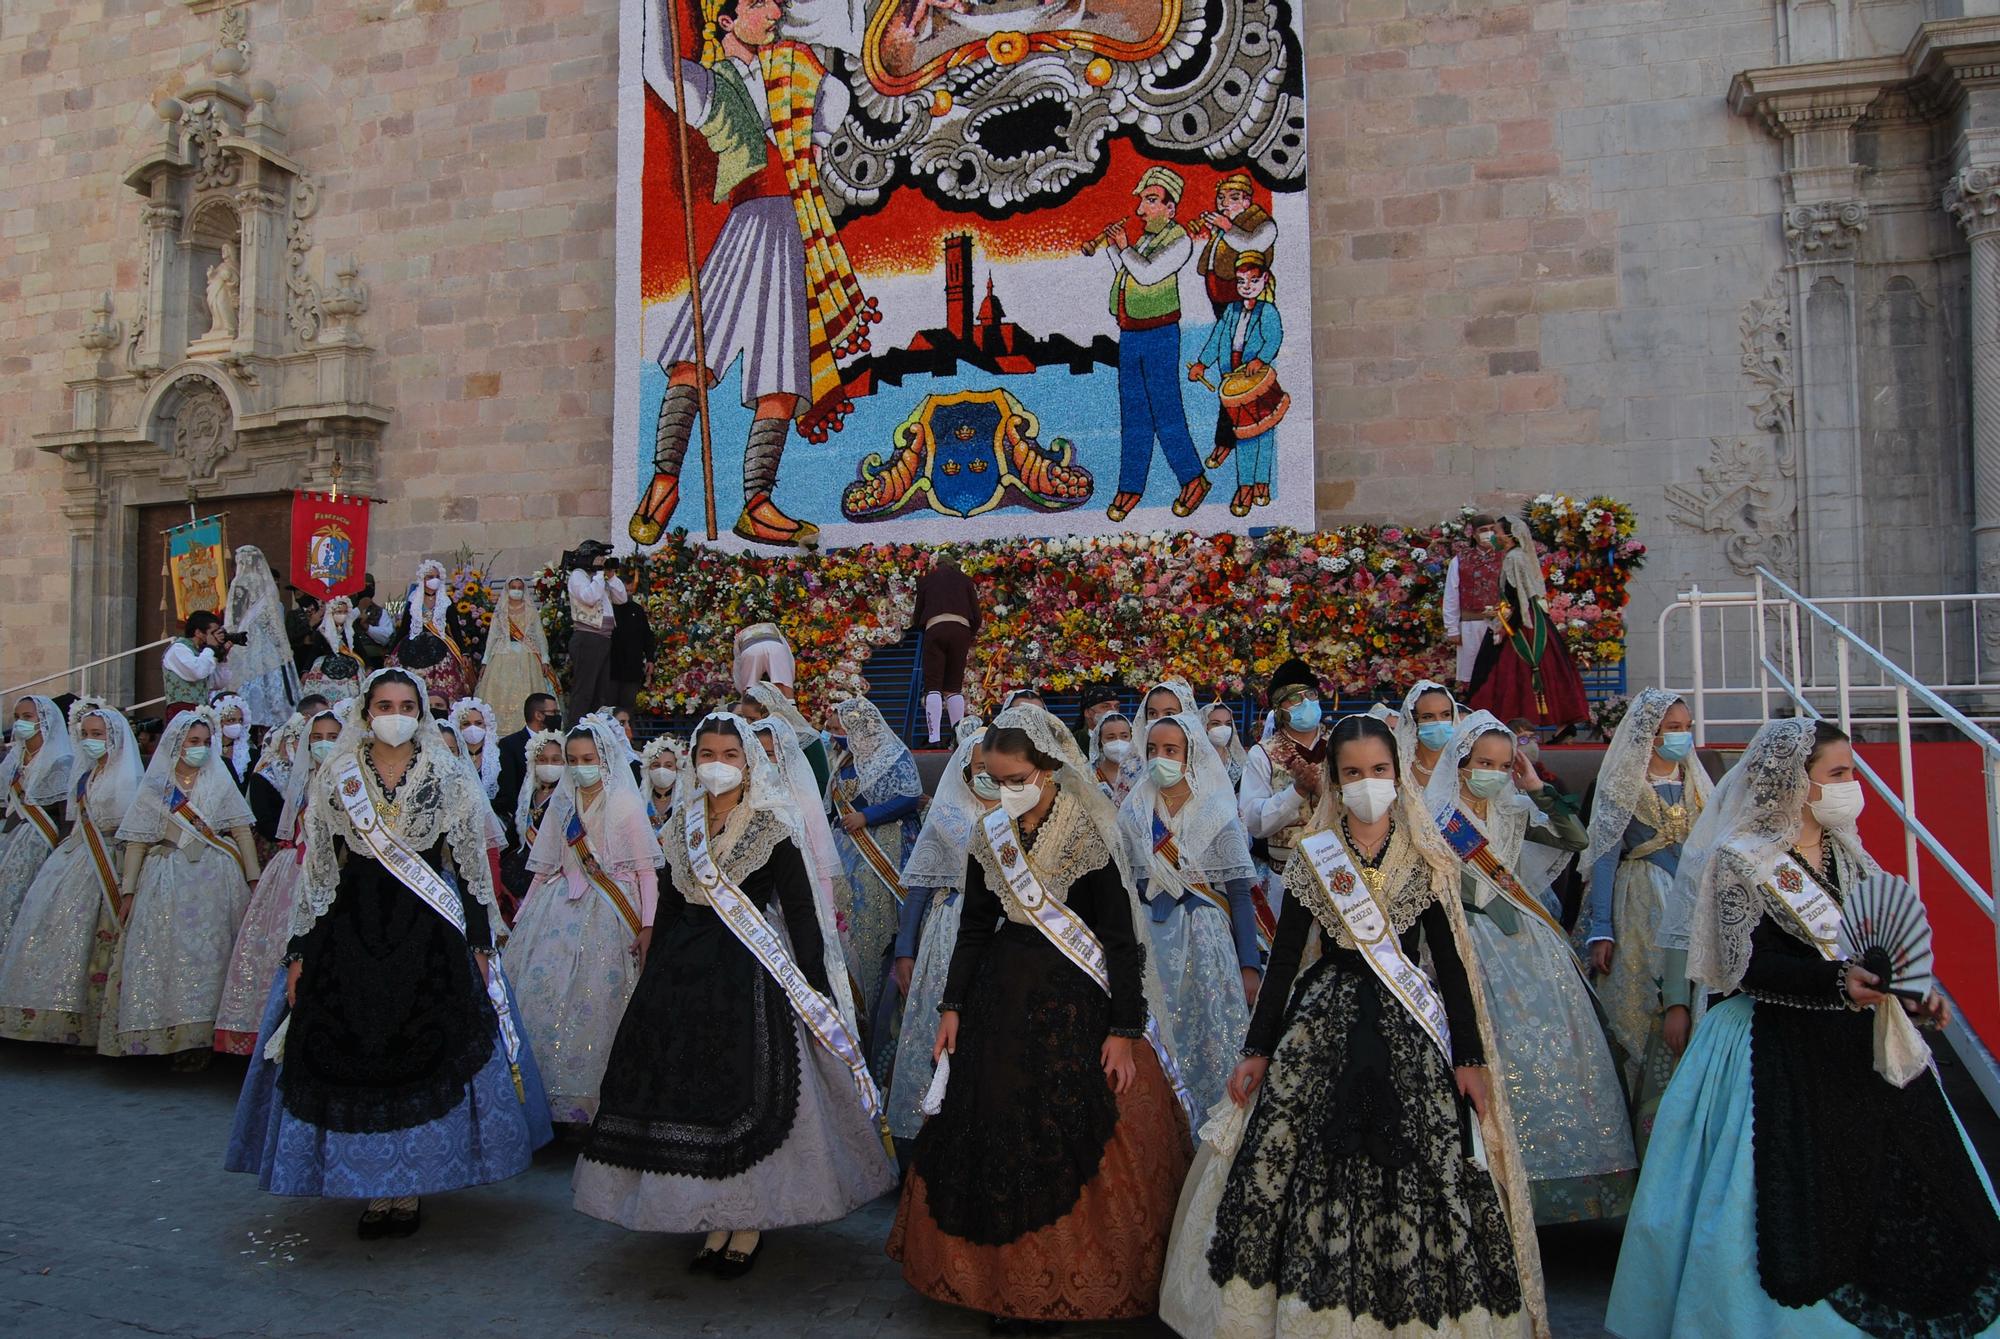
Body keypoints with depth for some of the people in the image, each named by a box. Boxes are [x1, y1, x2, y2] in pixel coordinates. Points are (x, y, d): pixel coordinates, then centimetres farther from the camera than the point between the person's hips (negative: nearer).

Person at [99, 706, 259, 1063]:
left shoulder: (220, 782, 8)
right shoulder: (154, 788, 8)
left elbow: (242, 832, 4)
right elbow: (137, 842, 6)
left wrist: (254, 878, -4)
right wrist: (128, 891, -1)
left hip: (214, 882, -1)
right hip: (167, 883, 1)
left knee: (207, 956, -6)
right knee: (165, 956, -3)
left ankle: (202, 1038, -4)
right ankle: (169, 1035, 6)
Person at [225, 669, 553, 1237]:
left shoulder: (450, 780, 2)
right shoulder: (335, 778, 5)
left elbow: (473, 865, 3)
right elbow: (316, 868, 6)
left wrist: (480, 944, -1)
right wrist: (299, 953, 3)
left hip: (429, 937, -1)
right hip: (350, 934, 1)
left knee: (424, 1059, -1)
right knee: (355, 1061, 2)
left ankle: (409, 1190, 12)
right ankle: (374, 1192, 14)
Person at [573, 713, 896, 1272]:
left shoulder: (772, 830, -5)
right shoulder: (684, 831, 10)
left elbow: (801, 914, -6)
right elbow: (668, 911, 15)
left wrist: (818, 994, -10)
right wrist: (651, 981, 15)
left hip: (749, 975, -5)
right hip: (683, 974, 5)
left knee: (748, 1095, -3)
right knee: (689, 1094, 5)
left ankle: (750, 1225, 12)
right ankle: (715, 1220, 19)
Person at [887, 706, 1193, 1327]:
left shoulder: (1089, 835, -13)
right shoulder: (990, 835, 3)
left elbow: (1121, 940, -11)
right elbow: (975, 927, 12)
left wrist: (1123, 1029, -13)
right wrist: (952, 1006, 9)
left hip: (1076, 999, -5)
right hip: (1002, 996, 5)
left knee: (1074, 1142, -1)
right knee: (997, 1133, 9)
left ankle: (1075, 1283, 18)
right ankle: (1005, 1275, 28)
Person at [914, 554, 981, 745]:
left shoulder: (926, 580, 19)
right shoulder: (965, 580, 20)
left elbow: (918, 617, 20)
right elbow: (976, 616, 13)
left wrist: (914, 620, 43)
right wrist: (971, 636, 29)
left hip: (935, 629, -2)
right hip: (961, 630, 2)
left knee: (933, 687, -5)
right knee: (954, 687, 9)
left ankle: (934, 737, -20)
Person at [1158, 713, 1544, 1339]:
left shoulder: (1426, 859, 4)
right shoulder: (1311, 857, 4)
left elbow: (1450, 960, 4)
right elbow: (1284, 956, 4)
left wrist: (1471, 1056, -1)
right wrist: (1257, 1049, 2)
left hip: (1411, 1030, 0)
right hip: (1323, 1026, 0)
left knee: (1419, 1179, -3)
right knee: (1311, 1175, -1)